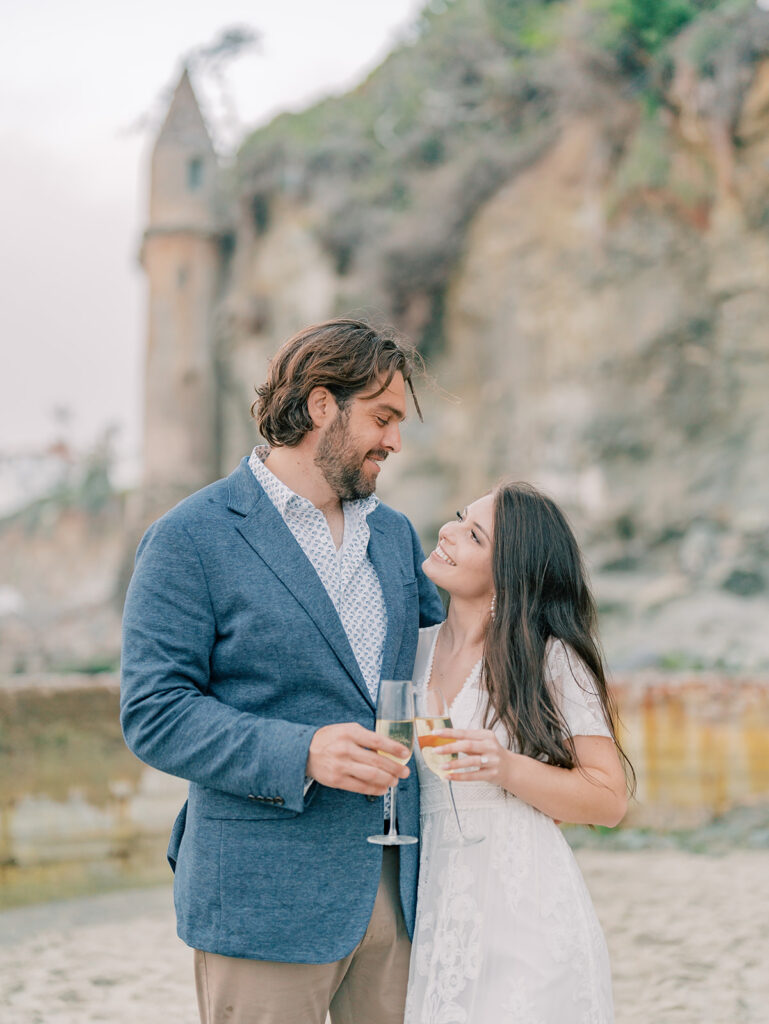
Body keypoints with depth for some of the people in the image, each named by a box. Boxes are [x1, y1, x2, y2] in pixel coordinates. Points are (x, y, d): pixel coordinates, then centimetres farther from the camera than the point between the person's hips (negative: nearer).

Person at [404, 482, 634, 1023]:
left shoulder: (552, 659, -10)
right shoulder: (416, 648, 6)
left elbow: (609, 799, -11)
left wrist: (506, 769, -22)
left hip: (524, 917, -5)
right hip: (435, 912, 5)